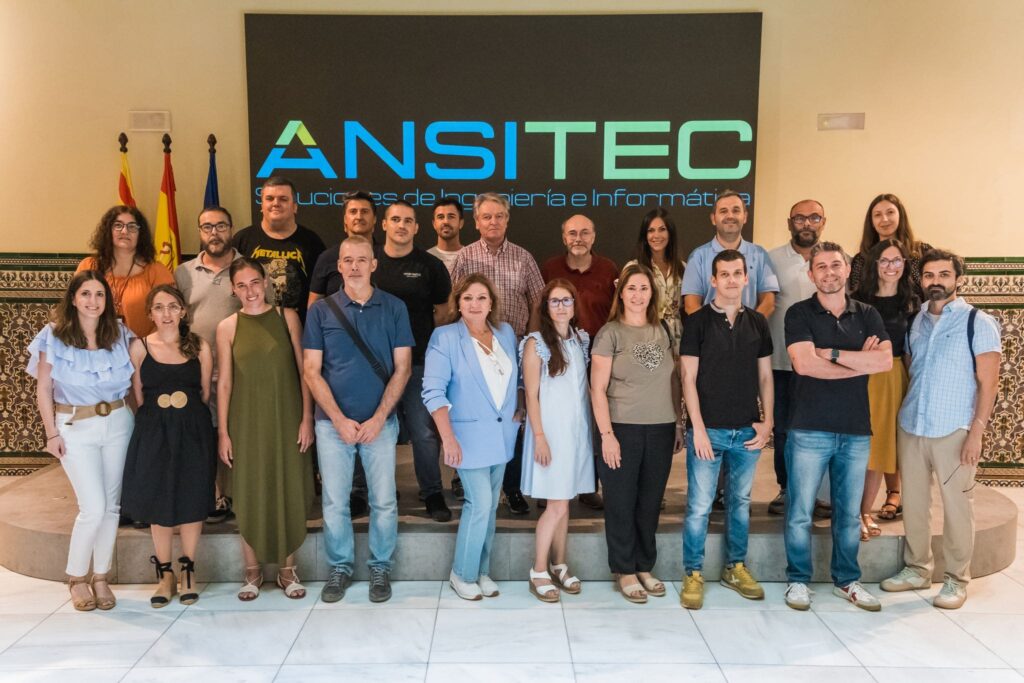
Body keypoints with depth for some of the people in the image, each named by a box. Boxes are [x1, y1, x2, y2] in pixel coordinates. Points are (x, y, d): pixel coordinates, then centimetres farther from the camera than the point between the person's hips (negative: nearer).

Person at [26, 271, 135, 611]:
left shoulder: (120, 334, 3)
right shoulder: (54, 336, -4)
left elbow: (134, 380, 8)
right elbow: (44, 389, -1)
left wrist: (141, 420, 1)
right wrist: (52, 434, -5)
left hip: (117, 424, 3)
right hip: (75, 427, -3)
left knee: (111, 505, 7)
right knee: (94, 508, -8)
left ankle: (100, 577, 22)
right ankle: (76, 577, 14)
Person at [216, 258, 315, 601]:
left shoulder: (287, 317, 1)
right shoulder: (227, 327, 1)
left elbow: (303, 370, 1)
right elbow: (224, 382, 2)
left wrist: (306, 418, -4)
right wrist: (223, 432, 0)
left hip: (286, 419, 0)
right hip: (247, 422, 0)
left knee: (289, 492, 6)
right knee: (249, 495, 6)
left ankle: (287, 568, 21)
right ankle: (253, 571, 22)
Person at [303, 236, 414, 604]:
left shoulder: (394, 308, 1)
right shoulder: (321, 310, 1)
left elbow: (402, 368, -1)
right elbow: (311, 370, 0)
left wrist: (378, 418, -9)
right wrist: (340, 420, -9)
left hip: (380, 422, 0)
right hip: (333, 422, 1)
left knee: (384, 502, 4)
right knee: (334, 502, 7)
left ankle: (380, 568, 23)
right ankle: (340, 567, 26)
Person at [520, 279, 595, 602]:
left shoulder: (581, 340, 9)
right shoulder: (536, 343, -7)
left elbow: (586, 387, 13)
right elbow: (531, 395, -9)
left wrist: (595, 426, 8)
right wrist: (539, 436, -14)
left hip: (578, 429, 5)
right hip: (551, 430, -5)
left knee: (563, 502, 12)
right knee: (557, 506, -4)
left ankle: (559, 565, 24)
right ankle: (538, 571, 10)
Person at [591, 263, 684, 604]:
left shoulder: (663, 330, 9)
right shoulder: (610, 333, -5)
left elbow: (674, 380, 14)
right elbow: (598, 389, -8)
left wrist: (679, 423, 10)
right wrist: (607, 434, -13)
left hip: (661, 430, 4)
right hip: (623, 430, -4)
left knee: (651, 502, 12)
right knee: (622, 504, 6)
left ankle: (645, 567, 28)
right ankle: (624, 572, 20)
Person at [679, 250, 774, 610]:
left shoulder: (757, 323, 8)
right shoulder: (698, 322, -4)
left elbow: (765, 376, 12)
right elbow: (689, 379, -6)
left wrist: (768, 421, 2)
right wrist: (698, 428, -12)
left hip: (748, 431, 4)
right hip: (708, 429, -4)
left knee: (741, 502, 15)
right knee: (699, 506, 0)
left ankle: (736, 567, 30)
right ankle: (693, 574, 14)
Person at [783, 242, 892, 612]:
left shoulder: (867, 315, 9)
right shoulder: (799, 313, -2)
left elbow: (885, 361, -7)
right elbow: (804, 364, -16)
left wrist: (832, 353, -13)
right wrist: (861, 362, -8)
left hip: (856, 430, 3)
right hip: (809, 429, -3)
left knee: (849, 513, 13)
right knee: (800, 512, 3)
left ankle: (846, 580, 28)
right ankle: (798, 580, 18)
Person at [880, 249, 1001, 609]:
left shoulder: (978, 323, -3)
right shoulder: (916, 322, 11)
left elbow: (988, 383, -5)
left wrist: (977, 431, -12)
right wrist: (901, 420, 8)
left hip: (954, 431, -4)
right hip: (911, 428, 4)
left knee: (956, 505, 3)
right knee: (913, 502, 10)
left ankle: (956, 579, 16)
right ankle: (917, 569, 24)